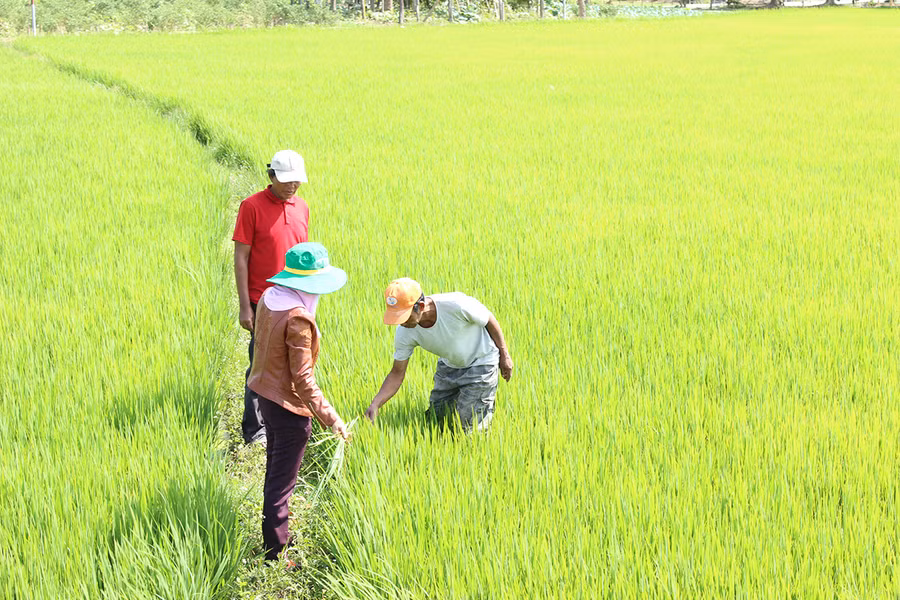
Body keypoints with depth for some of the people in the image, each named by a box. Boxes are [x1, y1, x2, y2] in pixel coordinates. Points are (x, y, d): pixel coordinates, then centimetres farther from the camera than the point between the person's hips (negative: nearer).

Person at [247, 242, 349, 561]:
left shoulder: (268, 297, -3)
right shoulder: (298, 318, -28)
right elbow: (302, 377, -26)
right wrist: (331, 418, -23)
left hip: (266, 396, 9)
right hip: (289, 405, -9)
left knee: (274, 471, 24)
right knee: (282, 482, 4)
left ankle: (274, 536, 38)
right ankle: (276, 553, 14)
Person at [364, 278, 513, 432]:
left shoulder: (456, 305, -37)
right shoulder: (404, 333, -23)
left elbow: (490, 320, -17)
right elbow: (397, 374, -12)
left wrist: (504, 355, -6)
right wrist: (375, 404, -27)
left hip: (480, 362, -4)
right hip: (449, 365, 5)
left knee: (469, 423, -8)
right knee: (437, 416, 7)